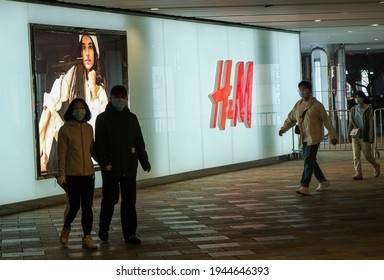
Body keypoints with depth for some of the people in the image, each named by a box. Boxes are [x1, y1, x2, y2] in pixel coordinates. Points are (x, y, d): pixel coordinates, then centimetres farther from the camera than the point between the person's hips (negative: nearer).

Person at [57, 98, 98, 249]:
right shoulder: (65, 129, -5)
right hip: (72, 175, -4)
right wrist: (61, 175, -9)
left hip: (88, 174, 4)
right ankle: (66, 228, 26)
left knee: (87, 207, 4)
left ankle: (87, 237, 10)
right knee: (74, 207, -3)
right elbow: (61, 154, -6)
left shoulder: (89, 128, 9)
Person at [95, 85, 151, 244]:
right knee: (110, 199, 4)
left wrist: (144, 161, 10)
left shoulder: (131, 118, 12)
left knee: (129, 201, 2)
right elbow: (99, 143, -5)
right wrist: (104, 162, -15)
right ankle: (103, 229, 24)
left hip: (129, 167, 3)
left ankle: (129, 234, 6)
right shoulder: (103, 118, 1)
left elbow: (139, 143, 15)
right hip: (111, 168, -3)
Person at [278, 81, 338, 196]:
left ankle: (304, 187, -16)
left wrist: (333, 136, -5)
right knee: (310, 161, 13)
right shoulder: (298, 105, 10)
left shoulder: (316, 105, -7)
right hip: (303, 138, 7)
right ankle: (323, 181, 29)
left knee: (308, 161, -14)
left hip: (314, 137, -7)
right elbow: (291, 118, 16)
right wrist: (283, 129, 5)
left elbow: (326, 120, -5)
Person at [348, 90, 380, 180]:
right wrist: (350, 132, -1)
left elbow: (371, 124, -8)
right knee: (356, 155, -4)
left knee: (367, 155, 4)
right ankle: (358, 173, -1)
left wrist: (371, 137, -12)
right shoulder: (353, 110, 7)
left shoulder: (368, 109, -6)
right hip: (355, 136, 4)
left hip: (364, 136, -4)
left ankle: (376, 166, 32)